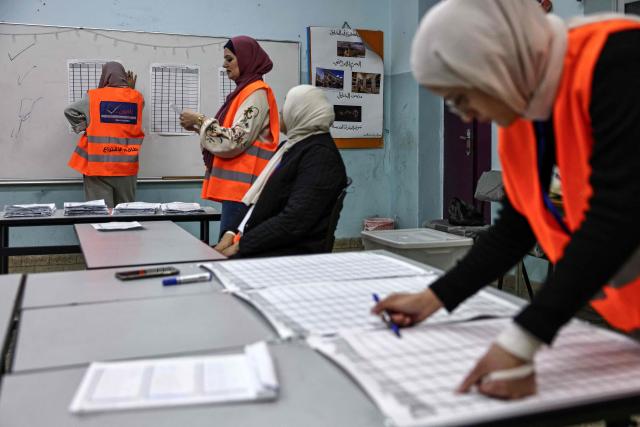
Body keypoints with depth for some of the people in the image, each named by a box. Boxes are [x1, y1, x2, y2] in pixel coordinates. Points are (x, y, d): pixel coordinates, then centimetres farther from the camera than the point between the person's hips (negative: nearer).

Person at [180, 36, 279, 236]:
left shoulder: (257, 93, -10)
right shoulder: (244, 91, 19)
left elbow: (236, 140, -18)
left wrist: (200, 120, -10)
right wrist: (198, 127, 10)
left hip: (243, 186, -9)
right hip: (234, 184, 9)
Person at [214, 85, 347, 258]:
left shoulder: (321, 155, -12)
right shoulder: (291, 146, 17)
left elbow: (294, 221, -20)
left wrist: (239, 246, -17)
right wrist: (232, 234, 2)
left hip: (294, 251, -8)